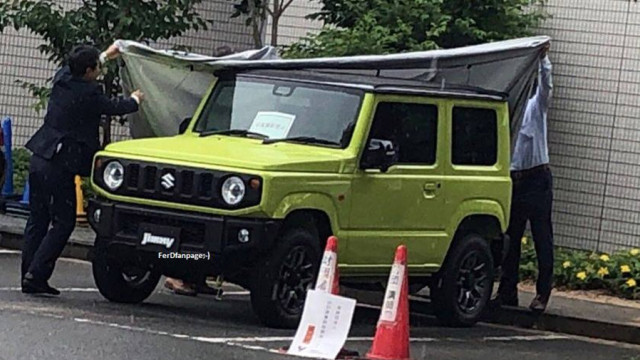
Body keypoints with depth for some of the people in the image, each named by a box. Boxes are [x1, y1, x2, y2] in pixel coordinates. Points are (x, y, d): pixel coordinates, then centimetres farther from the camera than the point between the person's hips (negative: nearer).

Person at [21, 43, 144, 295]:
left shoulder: (62, 78, 6)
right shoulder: (89, 94, -15)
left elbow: (74, 69, 30)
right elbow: (114, 107, 3)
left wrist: (105, 56, 41)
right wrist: (135, 100, 24)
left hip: (39, 160, 8)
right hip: (60, 166, -8)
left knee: (37, 220, 11)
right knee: (63, 223, -1)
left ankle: (29, 277, 11)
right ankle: (36, 275, -8)